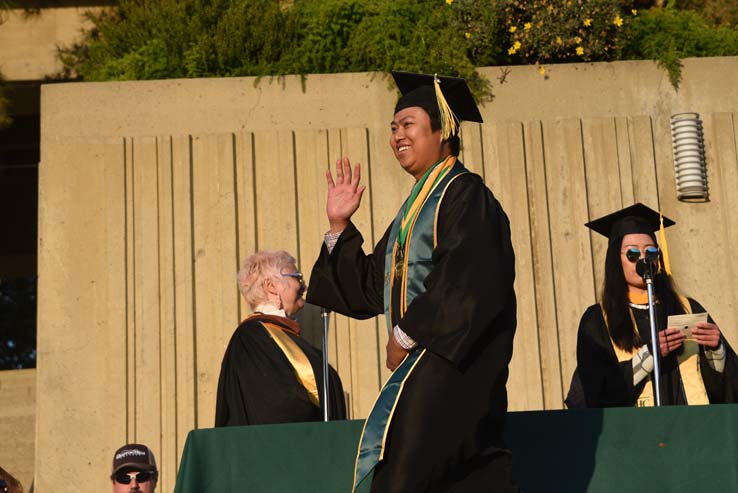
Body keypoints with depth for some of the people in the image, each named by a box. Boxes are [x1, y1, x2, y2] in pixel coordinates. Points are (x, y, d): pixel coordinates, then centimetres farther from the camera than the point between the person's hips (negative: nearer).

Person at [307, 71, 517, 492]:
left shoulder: (463, 193, -7)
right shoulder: (416, 207, 21)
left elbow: (463, 283, -19)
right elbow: (370, 289, 18)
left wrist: (406, 333, -14)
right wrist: (340, 227, 11)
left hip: (452, 365, -8)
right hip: (420, 366, 8)